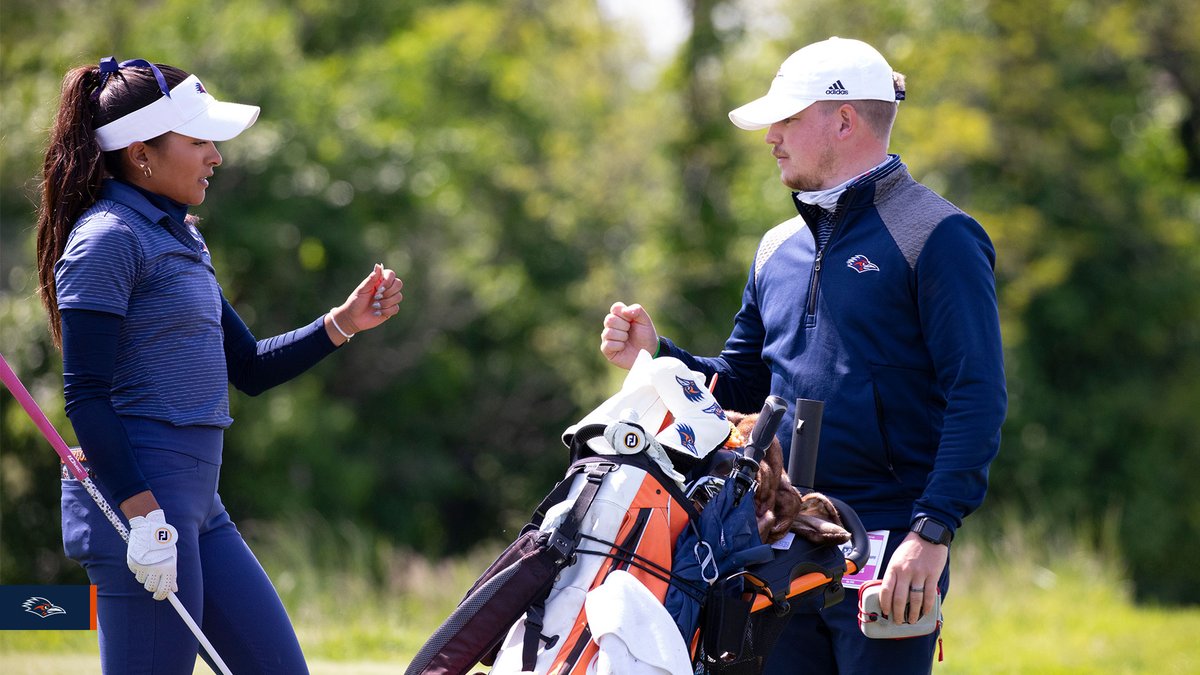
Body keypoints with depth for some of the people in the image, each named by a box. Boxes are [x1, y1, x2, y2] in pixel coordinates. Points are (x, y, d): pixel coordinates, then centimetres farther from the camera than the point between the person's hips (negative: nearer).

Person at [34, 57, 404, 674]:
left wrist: (343, 323, 11)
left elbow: (250, 369, 23)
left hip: (198, 506, 10)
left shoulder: (180, 240, 19)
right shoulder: (107, 239, -10)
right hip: (134, 495, -10)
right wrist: (142, 513, -21)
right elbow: (86, 397, -16)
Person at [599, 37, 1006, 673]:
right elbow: (740, 386, 26)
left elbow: (978, 399, -12)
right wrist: (655, 354, 7)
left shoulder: (936, 235, -5)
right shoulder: (778, 248, 18)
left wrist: (932, 531, -22)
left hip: (887, 549, -7)